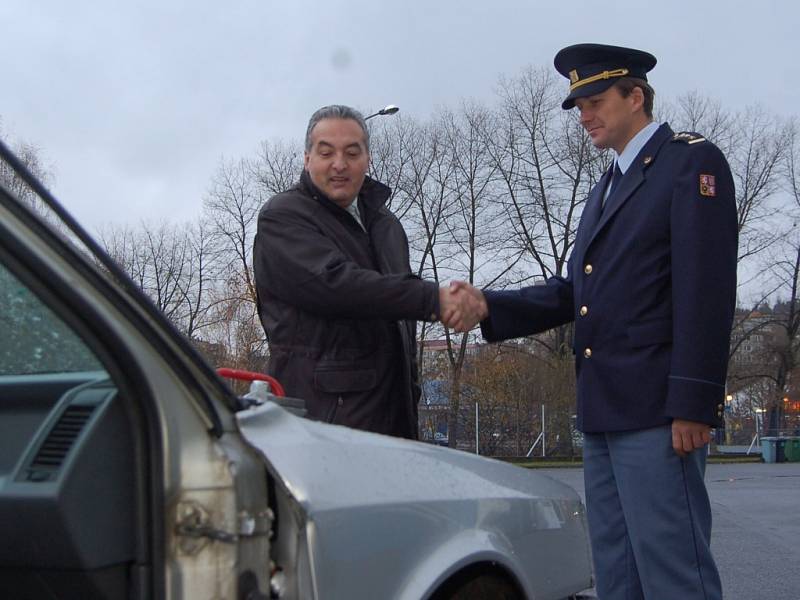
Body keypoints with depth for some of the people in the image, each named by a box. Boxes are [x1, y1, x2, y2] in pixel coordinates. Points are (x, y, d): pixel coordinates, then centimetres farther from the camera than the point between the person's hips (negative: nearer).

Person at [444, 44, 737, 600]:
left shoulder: (691, 160, -3)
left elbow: (707, 289, -13)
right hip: (603, 410, 9)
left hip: (654, 409, -9)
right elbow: (576, 292, 16)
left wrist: (693, 404, -20)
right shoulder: (606, 189, 23)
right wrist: (487, 305, 1)